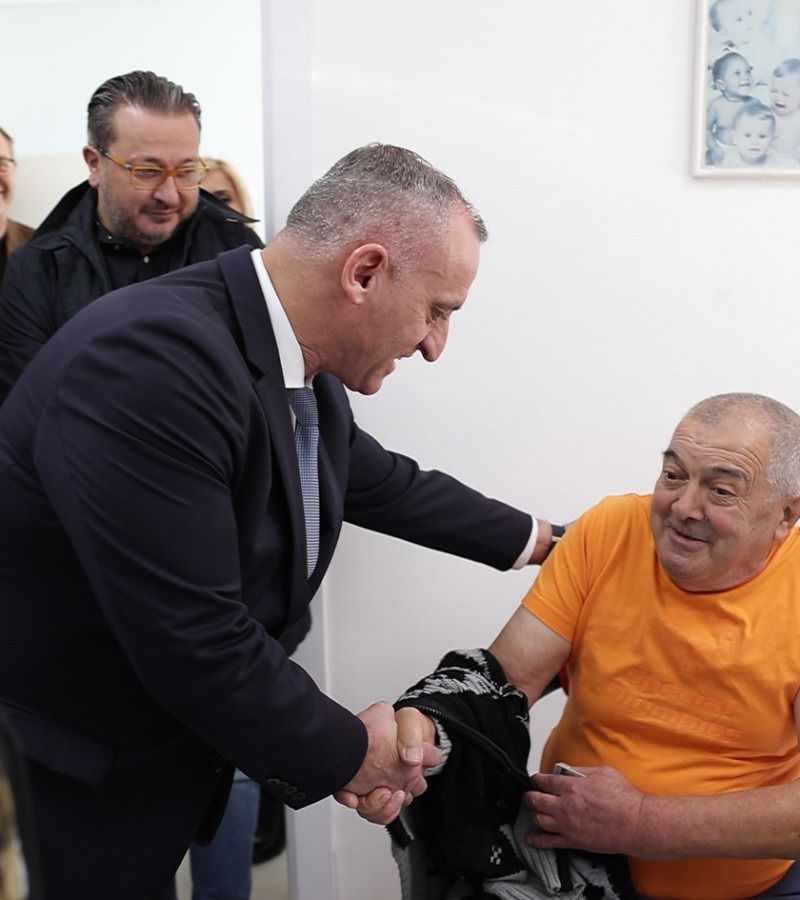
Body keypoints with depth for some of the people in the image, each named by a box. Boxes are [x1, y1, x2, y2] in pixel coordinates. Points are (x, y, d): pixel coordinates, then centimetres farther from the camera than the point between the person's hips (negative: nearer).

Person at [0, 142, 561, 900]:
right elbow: (194, 641, -31)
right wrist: (345, 752, -15)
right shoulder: (154, 360, -32)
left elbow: (383, 483, 14)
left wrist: (535, 540, 22)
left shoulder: (294, 360, -4)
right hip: (71, 779, -7)